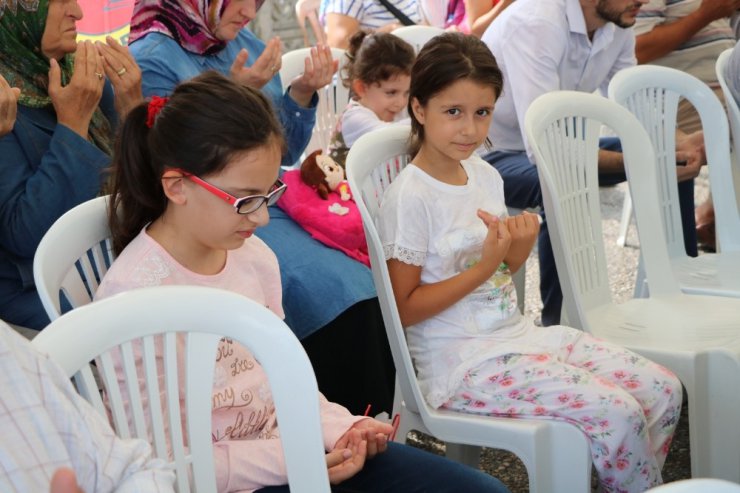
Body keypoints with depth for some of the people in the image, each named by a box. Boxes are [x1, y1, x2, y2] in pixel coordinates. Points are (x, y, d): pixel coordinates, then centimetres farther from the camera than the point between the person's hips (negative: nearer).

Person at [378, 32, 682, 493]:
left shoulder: (485, 176, 6)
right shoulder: (410, 197, -16)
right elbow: (404, 308, -15)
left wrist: (520, 248, -5)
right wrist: (483, 267, -21)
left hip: (515, 333, 8)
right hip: (461, 362, -8)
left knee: (664, 390, -1)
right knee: (617, 414, -20)